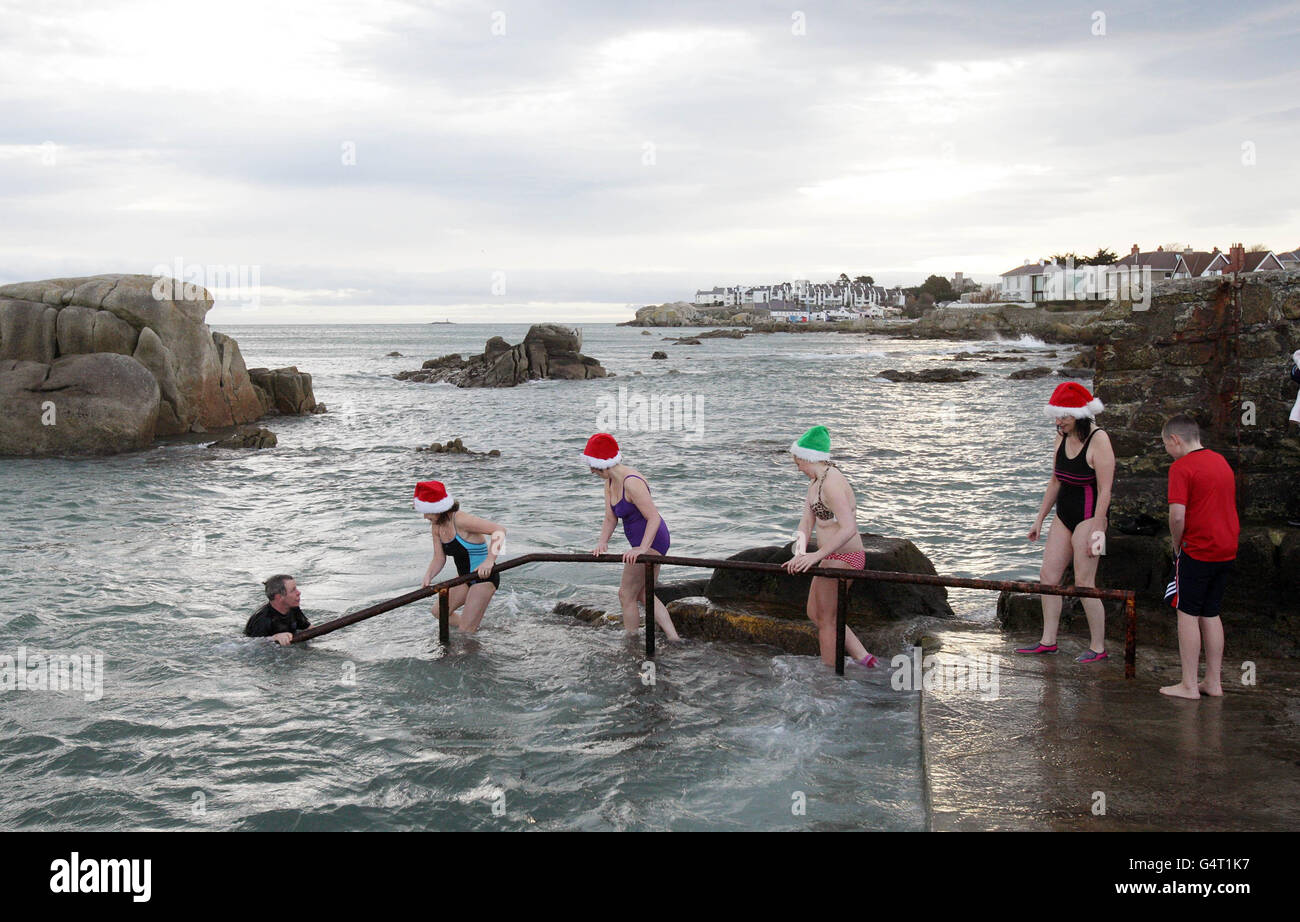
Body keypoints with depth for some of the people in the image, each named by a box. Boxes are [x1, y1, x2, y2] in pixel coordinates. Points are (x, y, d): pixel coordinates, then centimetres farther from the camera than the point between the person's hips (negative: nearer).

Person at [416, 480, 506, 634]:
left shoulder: (460, 520, -27)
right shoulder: (436, 526, -1)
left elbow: (499, 529, -32)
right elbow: (439, 558, 0)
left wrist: (489, 560, -41)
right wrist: (428, 576, -21)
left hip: (484, 576, -9)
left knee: (466, 630, -7)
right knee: (438, 611, 19)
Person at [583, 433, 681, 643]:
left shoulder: (631, 482, -24)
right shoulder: (610, 483, 6)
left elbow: (654, 517, -29)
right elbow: (610, 518, 5)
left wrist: (642, 549, -37)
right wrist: (602, 543, -12)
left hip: (651, 541, -11)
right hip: (643, 543, 11)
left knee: (626, 595, -1)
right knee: (643, 595, 16)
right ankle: (673, 638, 14)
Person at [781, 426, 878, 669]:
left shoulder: (831, 483, -22)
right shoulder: (815, 483, 11)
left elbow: (848, 528, -30)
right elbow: (806, 523, 7)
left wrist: (816, 555, -30)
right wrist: (800, 553, -10)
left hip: (843, 558, -11)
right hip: (832, 558, 11)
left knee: (826, 619, 1)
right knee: (814, 613, 21)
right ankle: (863, 658, 26)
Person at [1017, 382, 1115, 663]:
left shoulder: (1099, 440, -15)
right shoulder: (1062, 438, 7)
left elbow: (1105, 490, -18)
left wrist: (1097, 530, -20)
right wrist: (1040, 519, 17)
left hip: (1089, 516, -8)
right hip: (1064, 515, 8)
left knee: (1084, 582, -6)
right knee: (1048, 575, 6)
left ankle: (1098, 648, 5)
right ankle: (1048, 641, 14)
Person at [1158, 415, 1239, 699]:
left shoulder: (1181, 467, -12)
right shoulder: (1221, 461, 13)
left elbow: (1177, 516, -22)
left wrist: (1178, 546, -4)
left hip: (1197, 550, -7)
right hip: (1226, 550, 7)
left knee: (1188, 614, 1)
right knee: (1211, 615, 14)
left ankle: (1189, 685, 2)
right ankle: (1214, 682, 17)